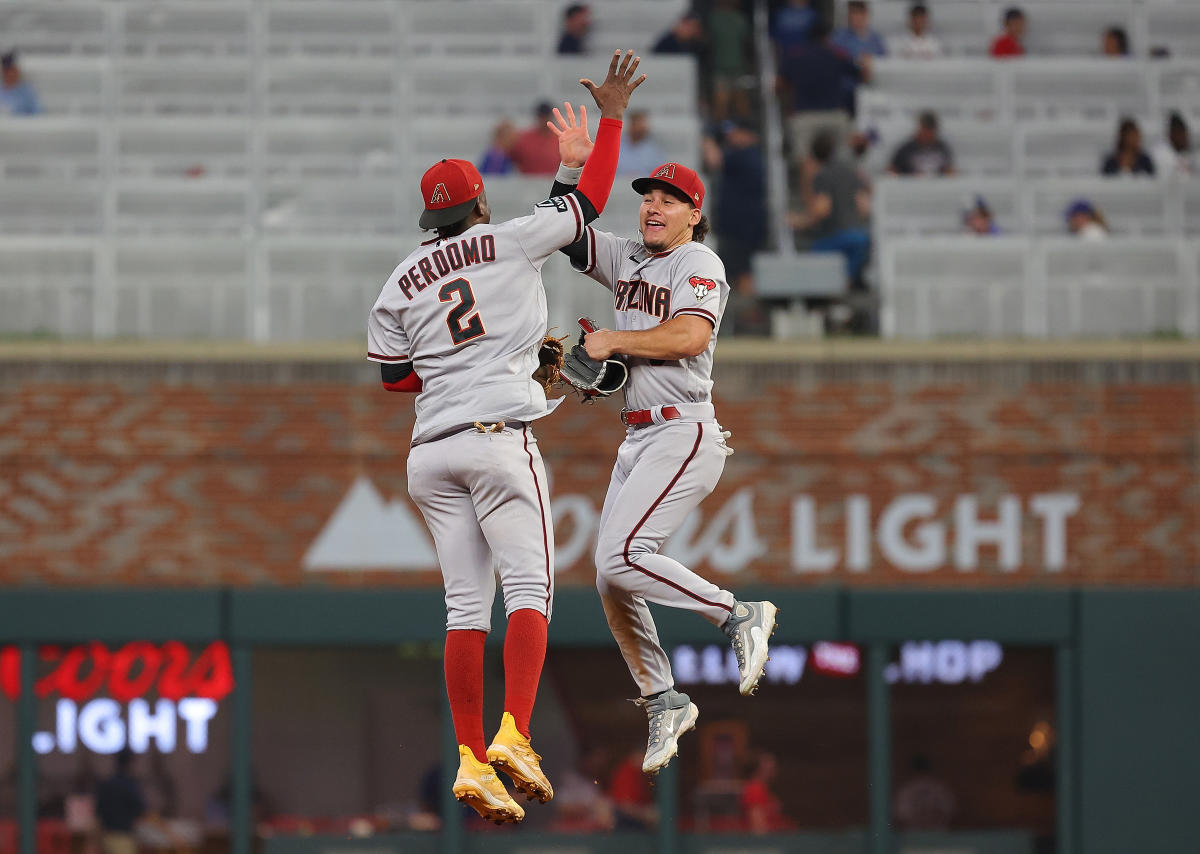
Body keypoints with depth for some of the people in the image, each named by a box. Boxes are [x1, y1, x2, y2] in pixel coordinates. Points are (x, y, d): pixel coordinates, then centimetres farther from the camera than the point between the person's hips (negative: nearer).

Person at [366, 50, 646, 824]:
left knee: (466, 601, 4)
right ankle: (514, 736, -24)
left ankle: (472, 760, -3)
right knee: (529, 586, -6)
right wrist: (611, 120, 17)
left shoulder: (400, 285, 12)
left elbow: (393, 375, 13)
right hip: (501, 435, -4)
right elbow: (590, 201, 10)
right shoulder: (510, 243, 3)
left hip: (432, 453, 4)